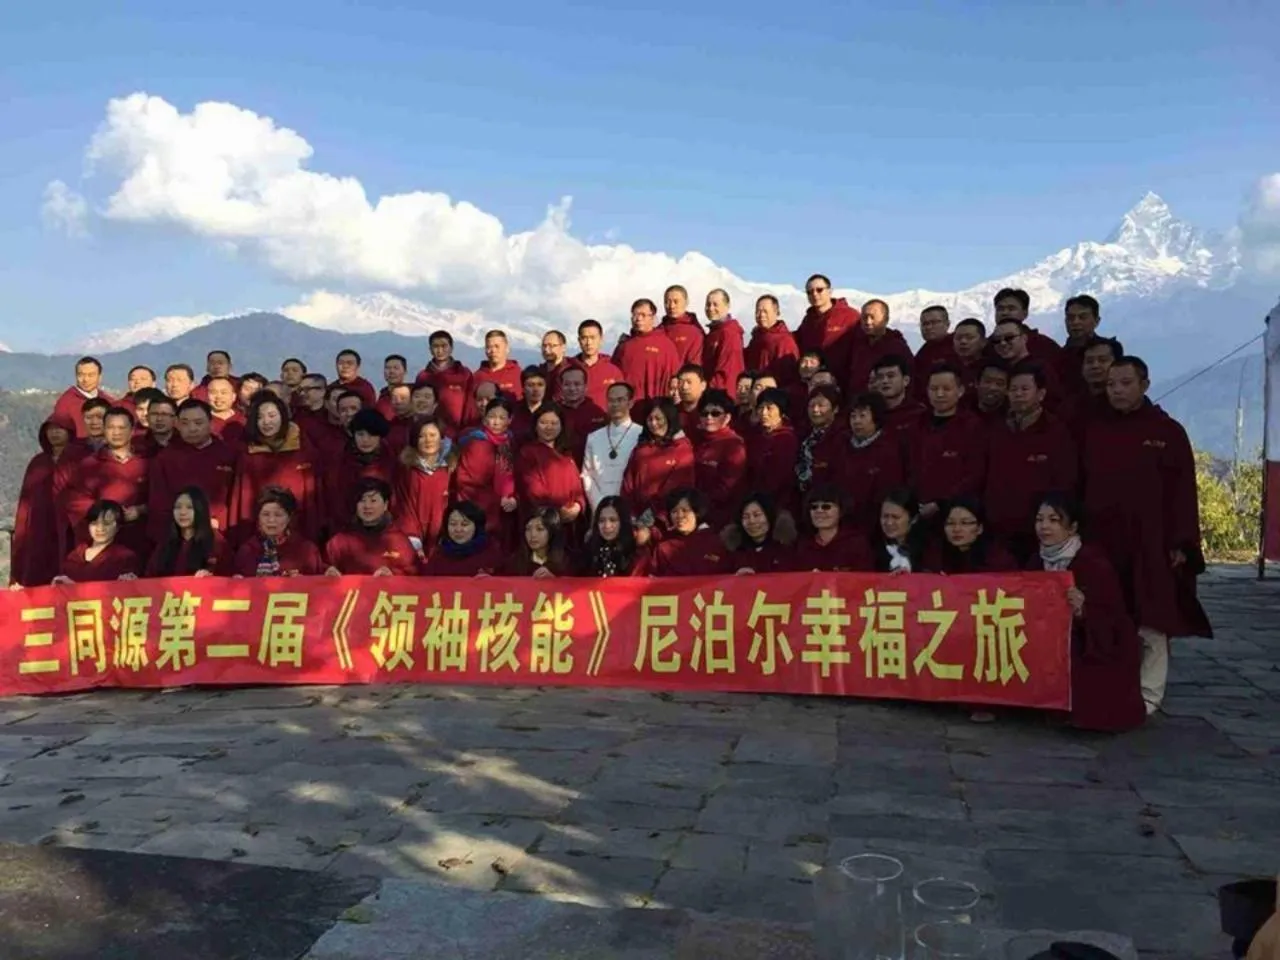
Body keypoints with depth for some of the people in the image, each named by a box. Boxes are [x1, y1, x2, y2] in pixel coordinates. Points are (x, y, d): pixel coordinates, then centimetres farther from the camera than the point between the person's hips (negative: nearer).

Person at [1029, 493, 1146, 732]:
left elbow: (1113, 619, -23)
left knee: (1095, 711, -25)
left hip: (1099, 653, -6)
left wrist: (1083, 612, -42)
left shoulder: (1094, 562, -20)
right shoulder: (1037, 562, 0)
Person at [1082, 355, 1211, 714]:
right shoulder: (1094, 432, 11)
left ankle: (1148, 695, 8)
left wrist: (1180, 543, -9)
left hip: (1150, 544, -3)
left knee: (1151, 624, 0)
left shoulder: (1168, 432, 2)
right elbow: (1080, 486, 11)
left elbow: (1183, 492, -2)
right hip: (1102, 542, 3)